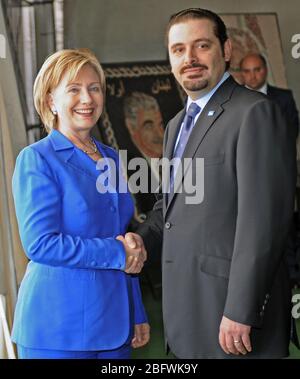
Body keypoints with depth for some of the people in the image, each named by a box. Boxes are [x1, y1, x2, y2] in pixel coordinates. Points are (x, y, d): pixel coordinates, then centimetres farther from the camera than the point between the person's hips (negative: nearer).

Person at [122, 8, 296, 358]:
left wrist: (240, 313, -21)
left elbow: (262, 218, -18)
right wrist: (144, 238, 3)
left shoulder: (255, 113, -11)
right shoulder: (177, 125, 17)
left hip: (233, 305, -8)